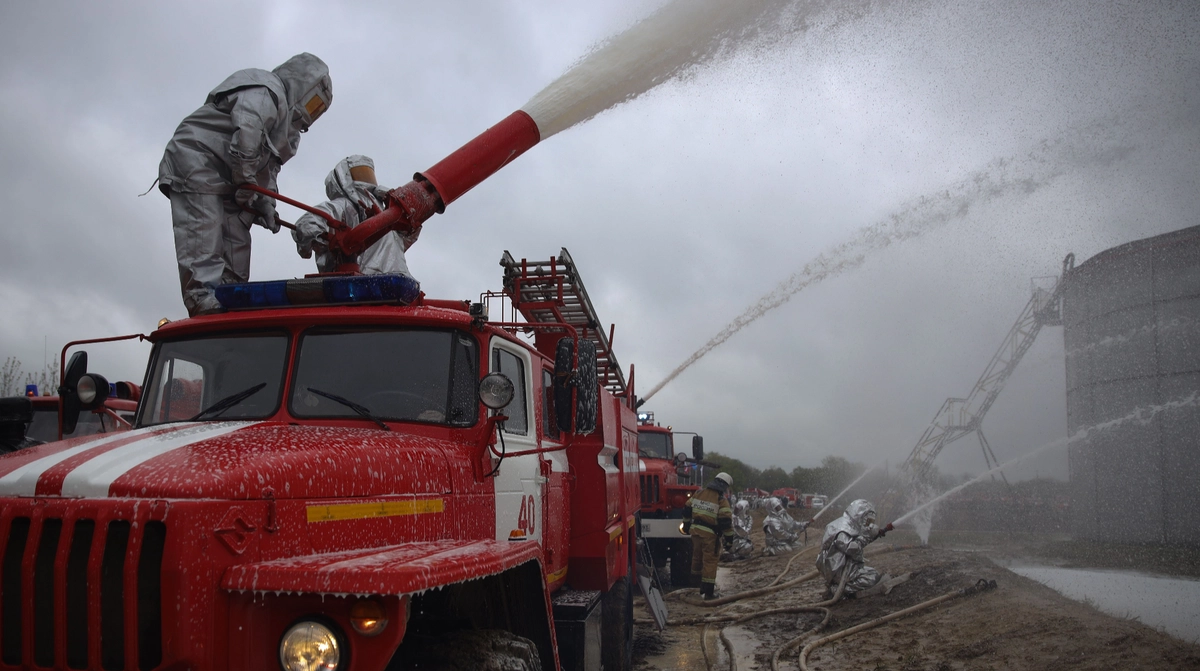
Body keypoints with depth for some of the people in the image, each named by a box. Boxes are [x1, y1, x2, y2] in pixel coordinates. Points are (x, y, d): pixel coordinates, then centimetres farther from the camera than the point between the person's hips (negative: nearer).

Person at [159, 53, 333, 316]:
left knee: (237, 244, 2)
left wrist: (266, 204, 2)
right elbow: (245, 136, -23)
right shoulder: (266, 91, -8)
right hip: (195, 162, -10)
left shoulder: (285, 120, 23)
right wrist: (247, 186, -16)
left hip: (222, 181, 10)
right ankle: (208, 309, -29)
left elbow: (267, 168, 17)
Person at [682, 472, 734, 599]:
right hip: (710, 534, -6)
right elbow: (726, 520, -17)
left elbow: (687, 509, 14)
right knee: (710, 561, 0)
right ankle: (708, 591, 0)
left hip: (695, 530, 6)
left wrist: (687, 524, 27)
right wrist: (729, 537, -7)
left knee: (697, 556, 25)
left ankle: (695, 579, 45)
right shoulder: (722, 500, -12)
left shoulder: (698, 494, 6)